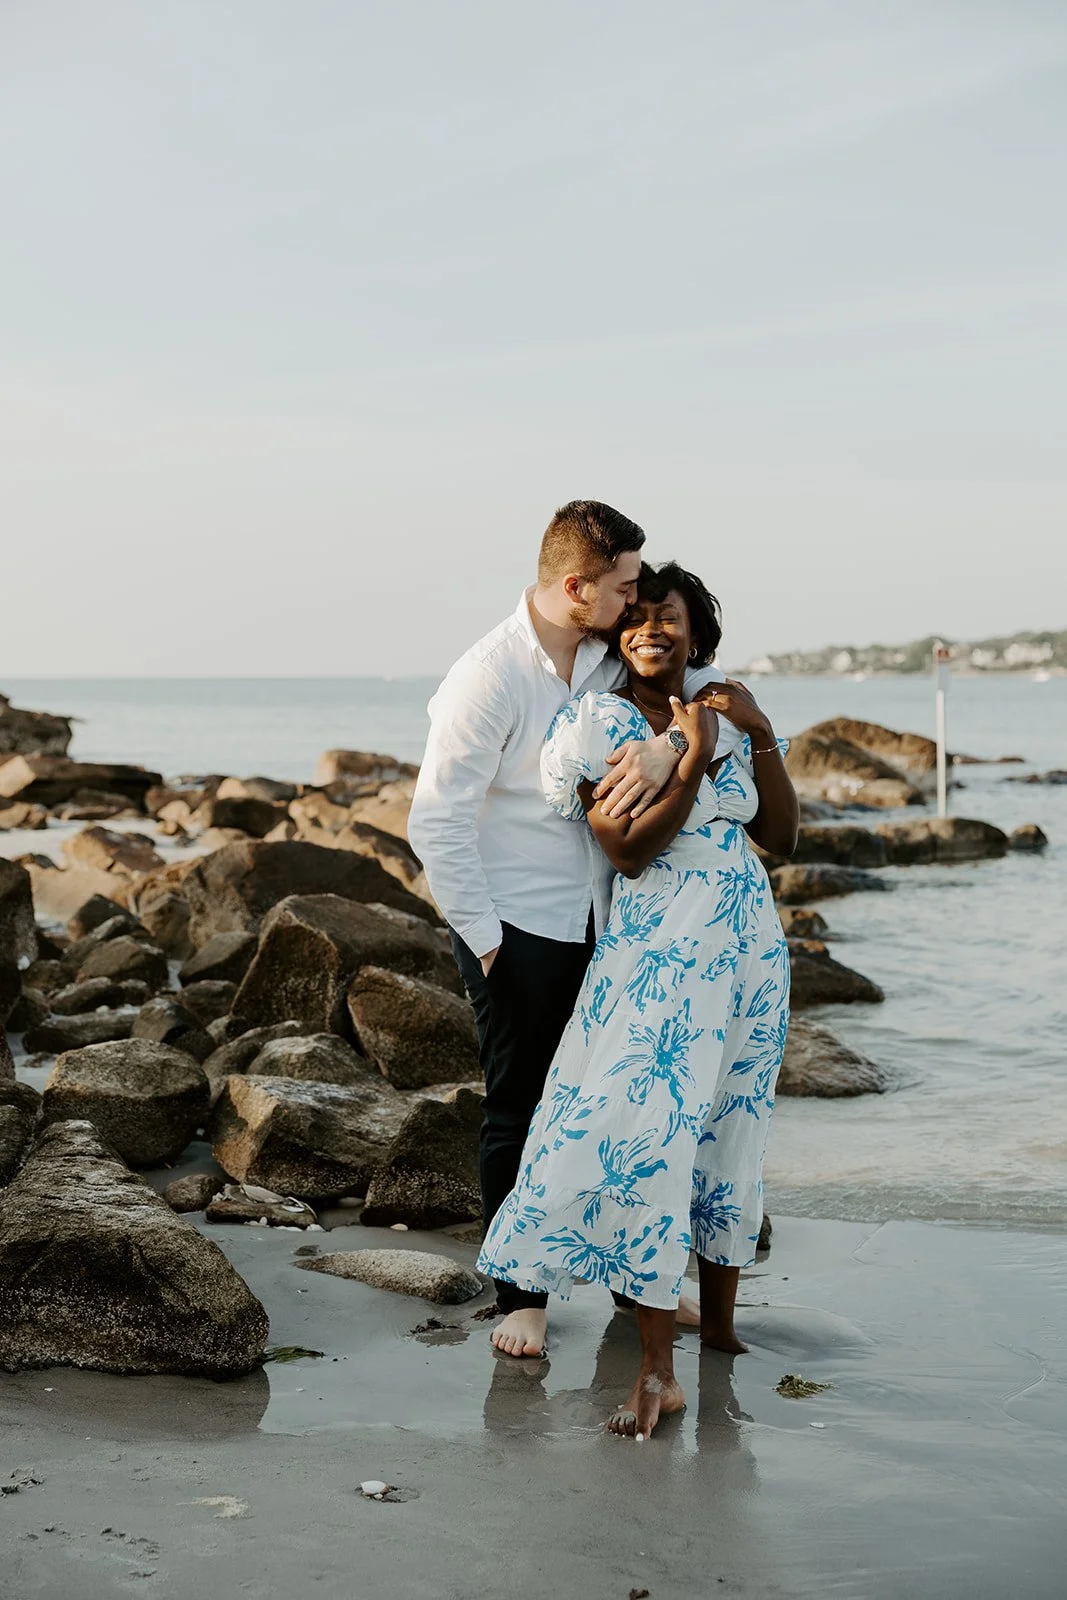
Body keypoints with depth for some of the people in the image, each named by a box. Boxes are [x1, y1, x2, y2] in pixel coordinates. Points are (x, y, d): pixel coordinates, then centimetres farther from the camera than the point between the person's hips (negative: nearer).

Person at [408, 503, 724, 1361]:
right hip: (520, 929, -6)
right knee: (521, 1113, 5)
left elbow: (704, 680, -1)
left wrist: (667, 743, -23)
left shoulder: (611, 650, 0)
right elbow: (435, 822, -18)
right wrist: (483, 941, -14)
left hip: (603, 919, 6)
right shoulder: (490, 677, -19)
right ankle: (523, 1295, 18)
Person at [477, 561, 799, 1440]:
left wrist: (761, 737, -3)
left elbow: (783, 835, 6)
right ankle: (658, 1370, -8)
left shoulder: (728, 717, 10)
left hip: (749, 947, 5)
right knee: (649, 1131, -12)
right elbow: (628, 849, -13)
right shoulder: (597, 722, -4)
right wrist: (694, 762, -18)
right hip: (657, 953, -5)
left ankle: (720, 1317, 30)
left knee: (732, 1129, 12)